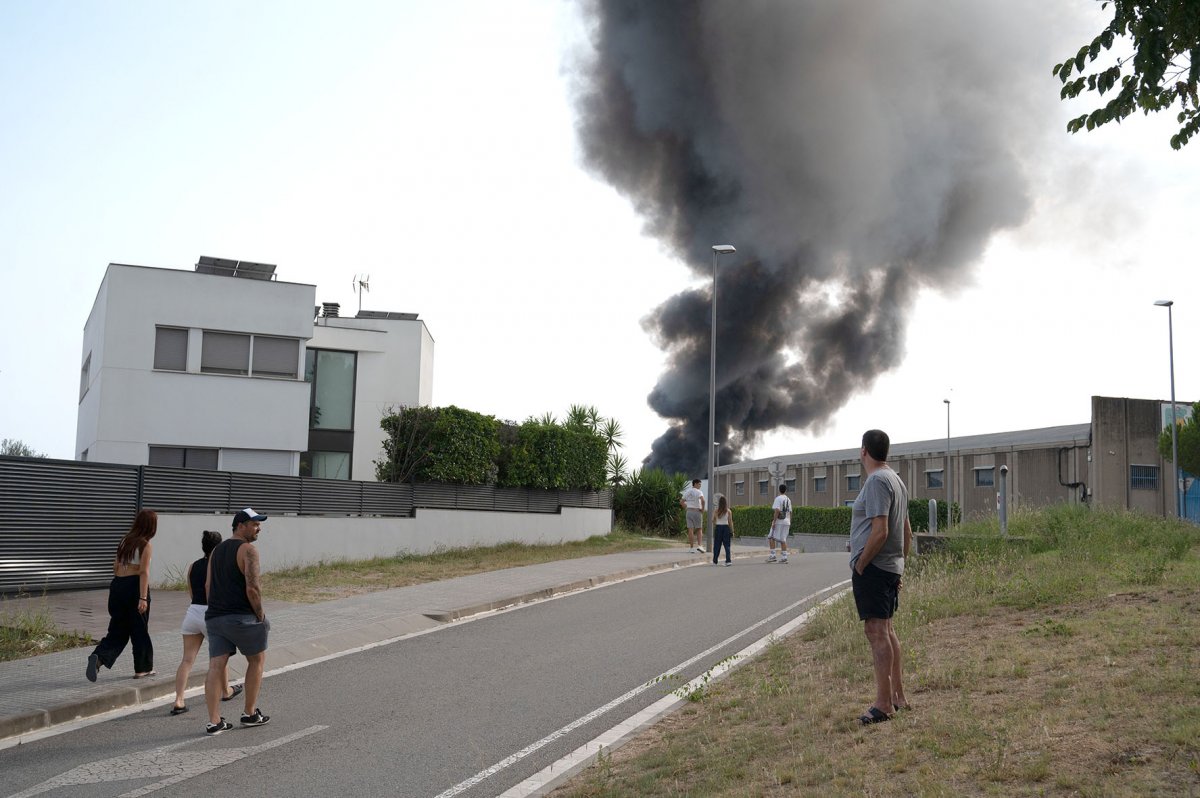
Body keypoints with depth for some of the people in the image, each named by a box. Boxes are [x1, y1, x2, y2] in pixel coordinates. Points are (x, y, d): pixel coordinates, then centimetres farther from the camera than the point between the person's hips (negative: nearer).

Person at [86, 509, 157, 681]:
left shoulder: (125, 540, 13)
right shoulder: (146, 545, -8)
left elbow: (115, 567, 15)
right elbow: (144, 572, -15)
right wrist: (143, 598, -19)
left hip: (117, 585, 6)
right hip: (134, 586, -6)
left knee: (118, 630, 10)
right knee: (139, 629, 8)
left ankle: (98, 657, -14)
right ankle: (142, 668, 18)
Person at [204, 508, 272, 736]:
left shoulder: (216, 550, 16)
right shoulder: (248, 550, -10)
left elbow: (208, 586, 16)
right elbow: (252, 588, -17)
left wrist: (216, 610, 19)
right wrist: (260, 614, -8)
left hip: (215, 618, 7)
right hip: (241, 618, -7)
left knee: (216, 666, 4)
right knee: (257, 660, 12)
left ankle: (214, 721, 1)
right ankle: (250, 713, 18)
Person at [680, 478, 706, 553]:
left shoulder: (687, 492, 10)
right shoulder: (699, 492, -7)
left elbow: (681, 502, 12)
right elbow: (702, 500, -24)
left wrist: (686, 508, 13)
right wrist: (703, 509, -12)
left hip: (689, 511, 4)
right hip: (697, 511, -4)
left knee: (690, 530, 3)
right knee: (699, 529, 8)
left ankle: (692, 547, 2)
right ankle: (699, 545, -5)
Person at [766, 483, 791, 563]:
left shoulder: (778, 498, -8)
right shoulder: (788, 500, 14)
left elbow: (777, 511, -17)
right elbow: (790, 512, 16)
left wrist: (774, 522, -16)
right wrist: (789, 523, 21)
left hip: (779, 522, -7)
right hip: (786, 522, 7)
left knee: (771, 538, -1)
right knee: (783, 540, 8)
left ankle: (772, 556, -8)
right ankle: (784, 557, 4)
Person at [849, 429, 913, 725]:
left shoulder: (877, 481, -15)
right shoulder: (896, 480, 17)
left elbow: (880, 532, -22)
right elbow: (907, 532, 21)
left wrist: (860, 564, -14)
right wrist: (899, 565, 24)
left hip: (872, 567, -10)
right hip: (891, 567, 10)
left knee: (877, 631, -9)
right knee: (887, 629, 16)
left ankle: (883, 704, -8)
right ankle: (898, 697, 24)